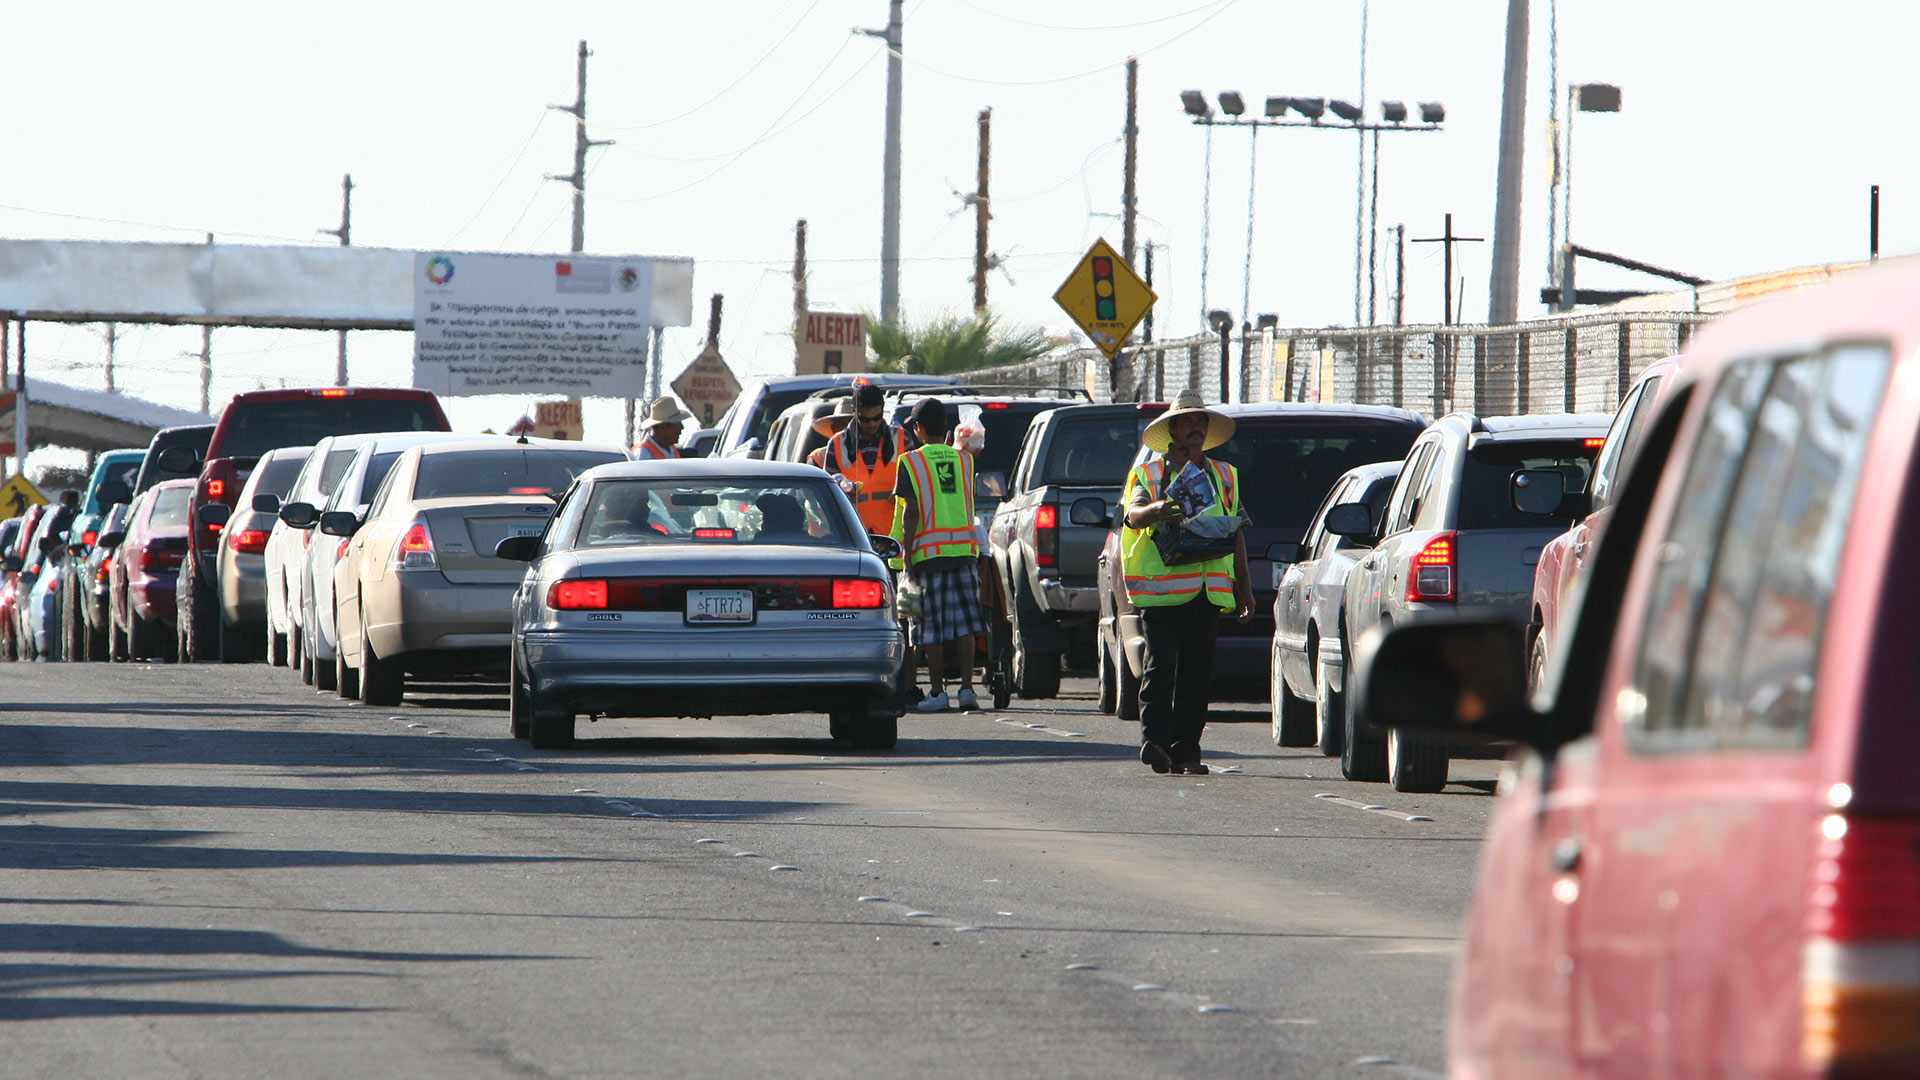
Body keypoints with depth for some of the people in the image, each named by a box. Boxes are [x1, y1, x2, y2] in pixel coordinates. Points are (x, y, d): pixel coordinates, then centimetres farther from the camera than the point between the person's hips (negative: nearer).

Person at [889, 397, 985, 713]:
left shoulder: (911, 462, -4)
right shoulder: (964, 459, 9)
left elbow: (912, 511, -9)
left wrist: (907, 556, -7)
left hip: (929, 551, -3)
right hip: (964, 548, 3)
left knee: (933, 627, 1)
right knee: (964, 623, 4)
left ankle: (937, 691, 0)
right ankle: (967, 688, -2)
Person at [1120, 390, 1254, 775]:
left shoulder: (1224, 476, 20)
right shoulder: (1149, 473, 10)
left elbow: (1236, 535, 21)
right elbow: (1133, 516, -8)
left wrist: (1244, 587, 15)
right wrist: (1155, 511, -31)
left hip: (1207, 590, 3)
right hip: (1160, 588, -3)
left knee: (1196, 671, 1)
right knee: (1160, 664, -14)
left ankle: (1185, 750, 4)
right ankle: (1154, 739, -20)